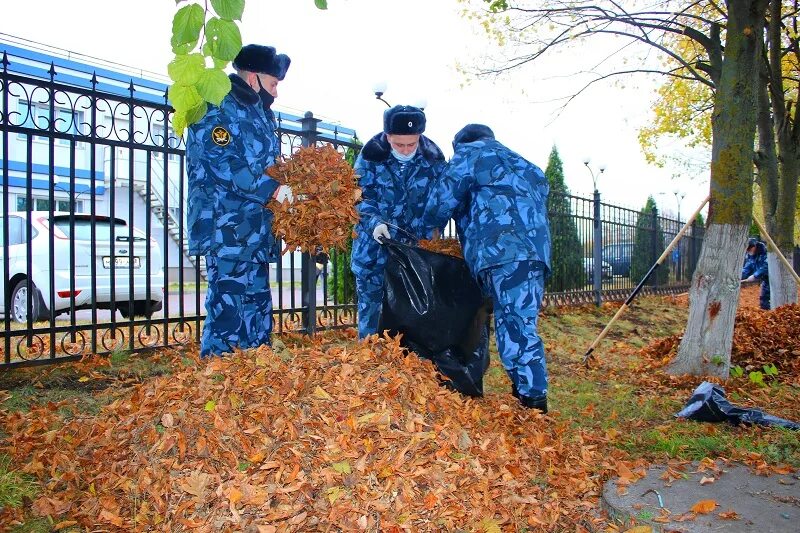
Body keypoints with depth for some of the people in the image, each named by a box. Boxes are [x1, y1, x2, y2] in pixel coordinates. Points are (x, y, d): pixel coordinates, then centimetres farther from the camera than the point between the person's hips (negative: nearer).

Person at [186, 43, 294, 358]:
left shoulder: (261, 113, 20)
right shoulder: (216, 108, -8)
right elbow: (223, 164, -20)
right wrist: (272, 189, -23)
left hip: (256, 231, 9)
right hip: (227, 229, -9)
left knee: (258, 310, 12)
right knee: (228, 309, -9)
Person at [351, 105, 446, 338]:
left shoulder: (433, 158, -8)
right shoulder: (371, 155, -12)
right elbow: (361, 196, -9)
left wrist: (430, 234, -10)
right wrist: (375, 223, -26)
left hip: (416, 244, 1)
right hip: (375, 241, -1)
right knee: (369, 298, 5)